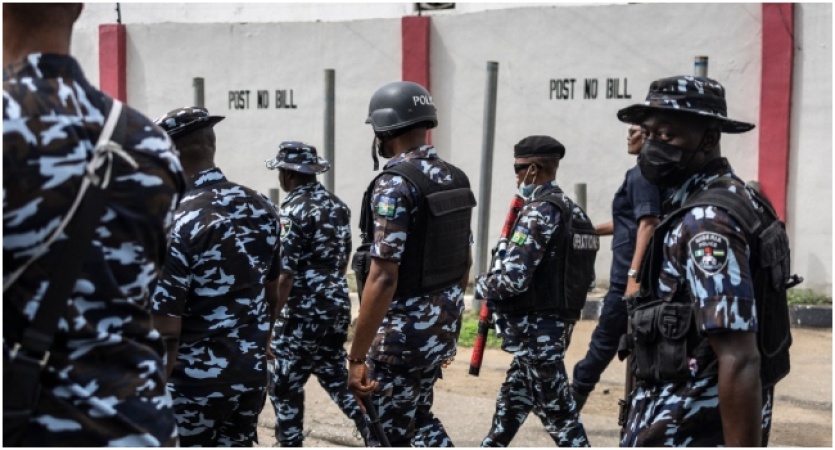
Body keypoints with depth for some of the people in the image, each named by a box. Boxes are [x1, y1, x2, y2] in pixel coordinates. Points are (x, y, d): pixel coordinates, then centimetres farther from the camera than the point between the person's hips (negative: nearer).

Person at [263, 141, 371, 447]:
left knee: (285, 387, 4)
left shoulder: (292, 211, -15)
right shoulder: (338, 206, 8)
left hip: (302, 315, -8)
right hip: (337, 309, 8)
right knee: (336, 377, 20)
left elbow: (284, 275, -18)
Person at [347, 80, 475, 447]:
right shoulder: (456, 179, 6)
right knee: (420, 418, 24)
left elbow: (383, 278, -25)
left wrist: (357, 356, -21)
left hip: (404, 331, -8)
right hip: (441, 325, 8)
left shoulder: (394, 184, -19)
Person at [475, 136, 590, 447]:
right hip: (554, 324, 10)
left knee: (558, 413, -4)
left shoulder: (539, 212, -18)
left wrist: (482, 286, -4)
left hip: (536, 330, -10)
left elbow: (513, 278, -24)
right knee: (511, 402, 19)